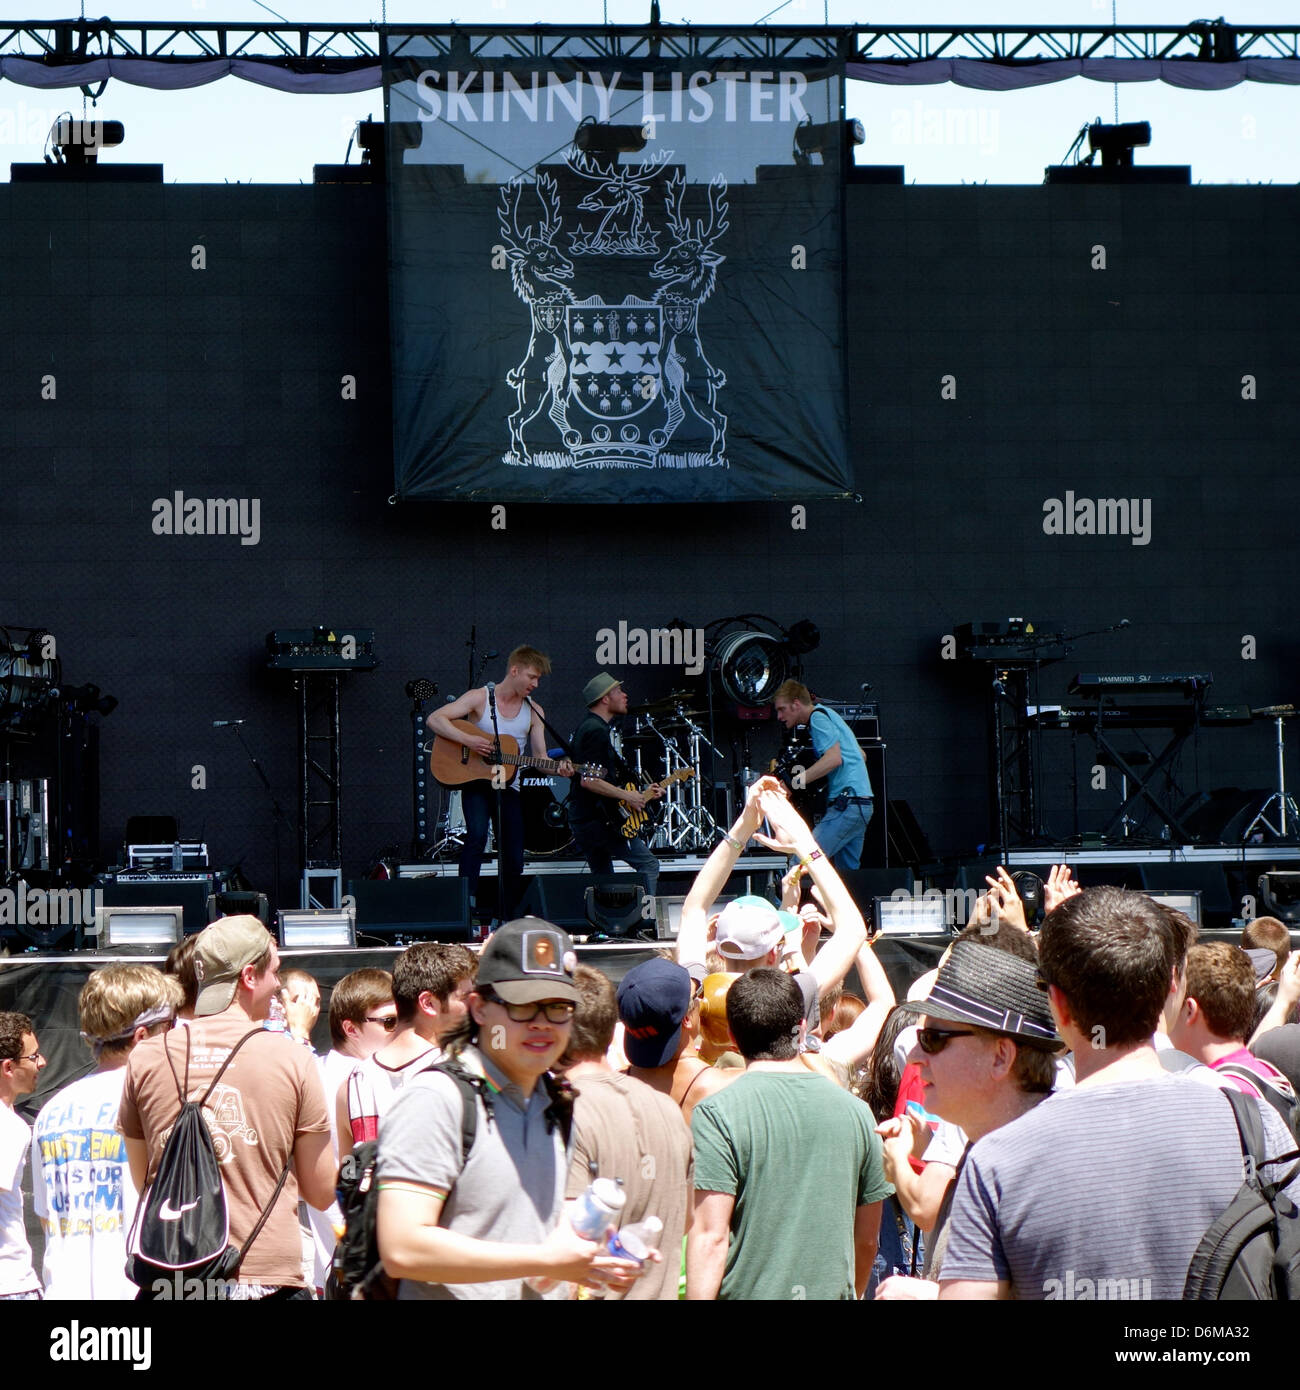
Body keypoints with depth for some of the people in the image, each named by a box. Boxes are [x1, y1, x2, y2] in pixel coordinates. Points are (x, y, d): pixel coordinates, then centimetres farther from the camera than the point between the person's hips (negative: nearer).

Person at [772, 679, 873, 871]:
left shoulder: (818, 717, -6)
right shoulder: (828, 715, 23)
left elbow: (834, 759, -20)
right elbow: (861, 756, 30)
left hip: (847, 803, -10)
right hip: (863, 803, 10)